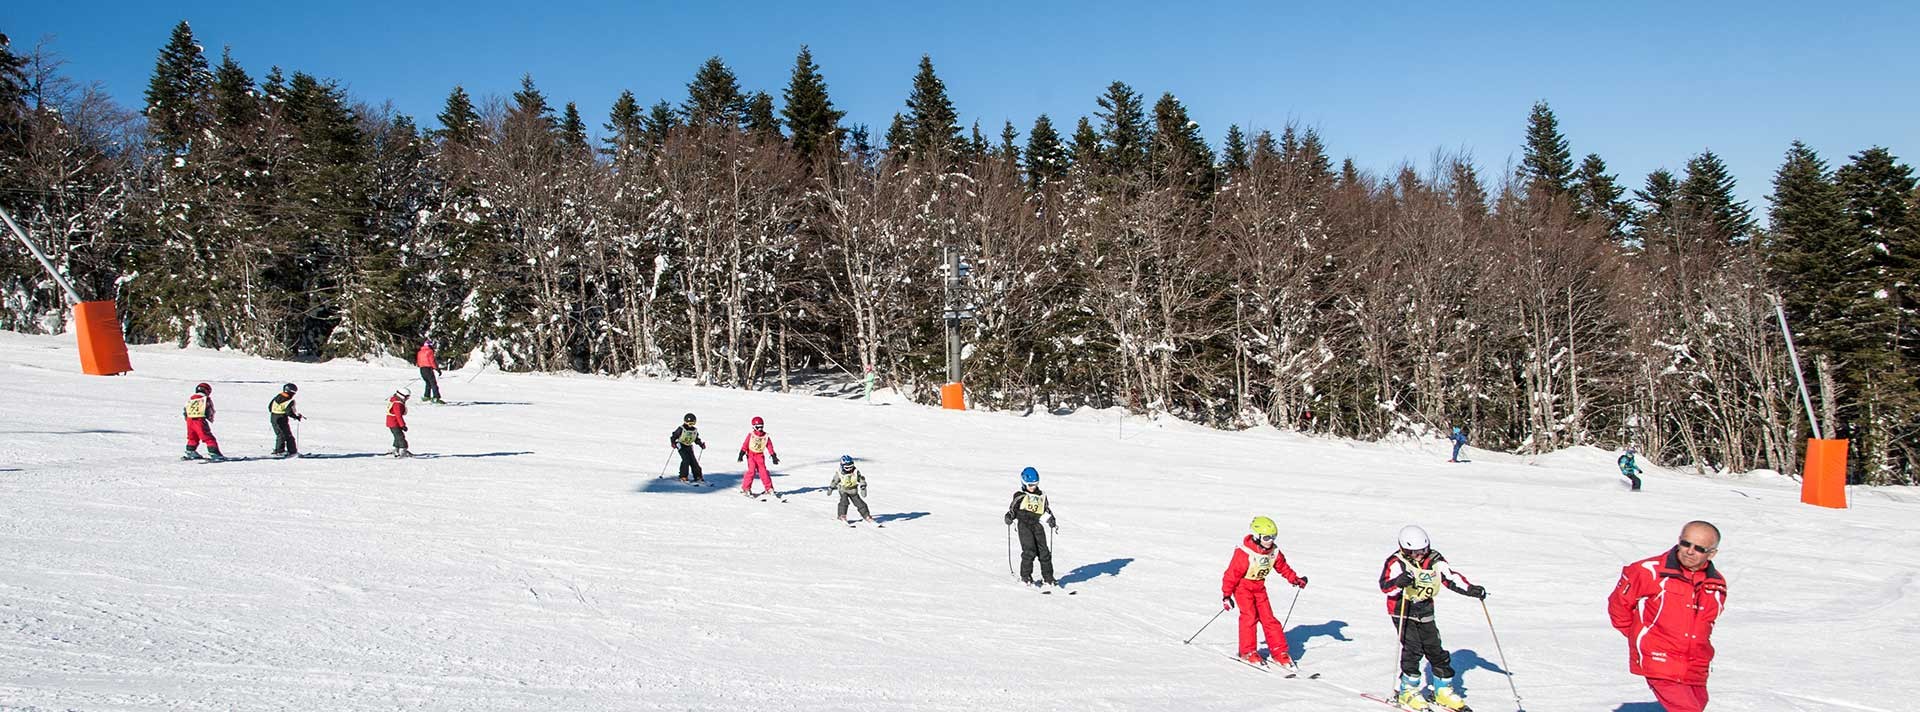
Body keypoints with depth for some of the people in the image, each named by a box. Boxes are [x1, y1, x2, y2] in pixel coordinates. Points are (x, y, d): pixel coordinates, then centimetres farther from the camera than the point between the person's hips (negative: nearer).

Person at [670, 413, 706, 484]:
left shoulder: (695, 430, 4)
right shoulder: (681, 429, -13)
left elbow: (696, 439, 16)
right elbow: (674, 436, -8)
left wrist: (701, 444, 3)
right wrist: (673, 443, -22)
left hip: (689, 447, 5)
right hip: (681, 446, -5)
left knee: (693, 461, -3)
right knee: (686, 460, -20)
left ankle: (698, 476, 2)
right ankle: (683, 477, -13)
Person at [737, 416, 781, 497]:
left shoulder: (766, 437, 0)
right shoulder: (751, 435, -6)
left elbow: (770, 446, 5)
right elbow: (745, 445, -4)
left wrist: (774, 456, 3)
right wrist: (741, 454, -10)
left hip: (760, 456, 2)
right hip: (750, 455, -2)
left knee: (763, 471, -5)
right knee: (751, 470, -15)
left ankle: (769, 488, 3)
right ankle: (745, 488, -7)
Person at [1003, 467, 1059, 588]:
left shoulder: (1041, 496, 13)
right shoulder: (1020, 496, 2)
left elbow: (1047, 510, 24)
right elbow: (1012, 508, 6)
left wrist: (1052, 521, 16)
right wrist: (1009, 516, -12)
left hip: (1036, 524, 4)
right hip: (1024, 524, -4)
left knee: (1044, 551, -2)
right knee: (1029, 550, -15)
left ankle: (1047, 577, 7)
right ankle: (1025, 576, -3)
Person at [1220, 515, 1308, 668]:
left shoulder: (1274, 551, -7)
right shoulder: (1244, 553, -26)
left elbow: (1282, 567, 11)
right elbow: (1232, 573, -21)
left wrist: (1295, 579, -1)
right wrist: (1226, 594, -19)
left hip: (1259, 587, 5)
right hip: (1242, 586, -5)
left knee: (1268, 617, -1)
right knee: (1250, 616, -17)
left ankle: (1279, 651, 5)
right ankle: (1248, 651, -6)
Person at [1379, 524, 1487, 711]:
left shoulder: (1434, 560, -1)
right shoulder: (1396, 562, -16)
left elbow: (1451, 577, 4)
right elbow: (1385, 585, -26)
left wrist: (1471, 589, -9)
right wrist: (1399, 582, -48)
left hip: (1425, 612, 5)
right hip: (1403, 611, -5)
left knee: (1436, 650, 7)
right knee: (1413, 649, -15)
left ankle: (1443, 691, 22)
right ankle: (1408, 691, -1)